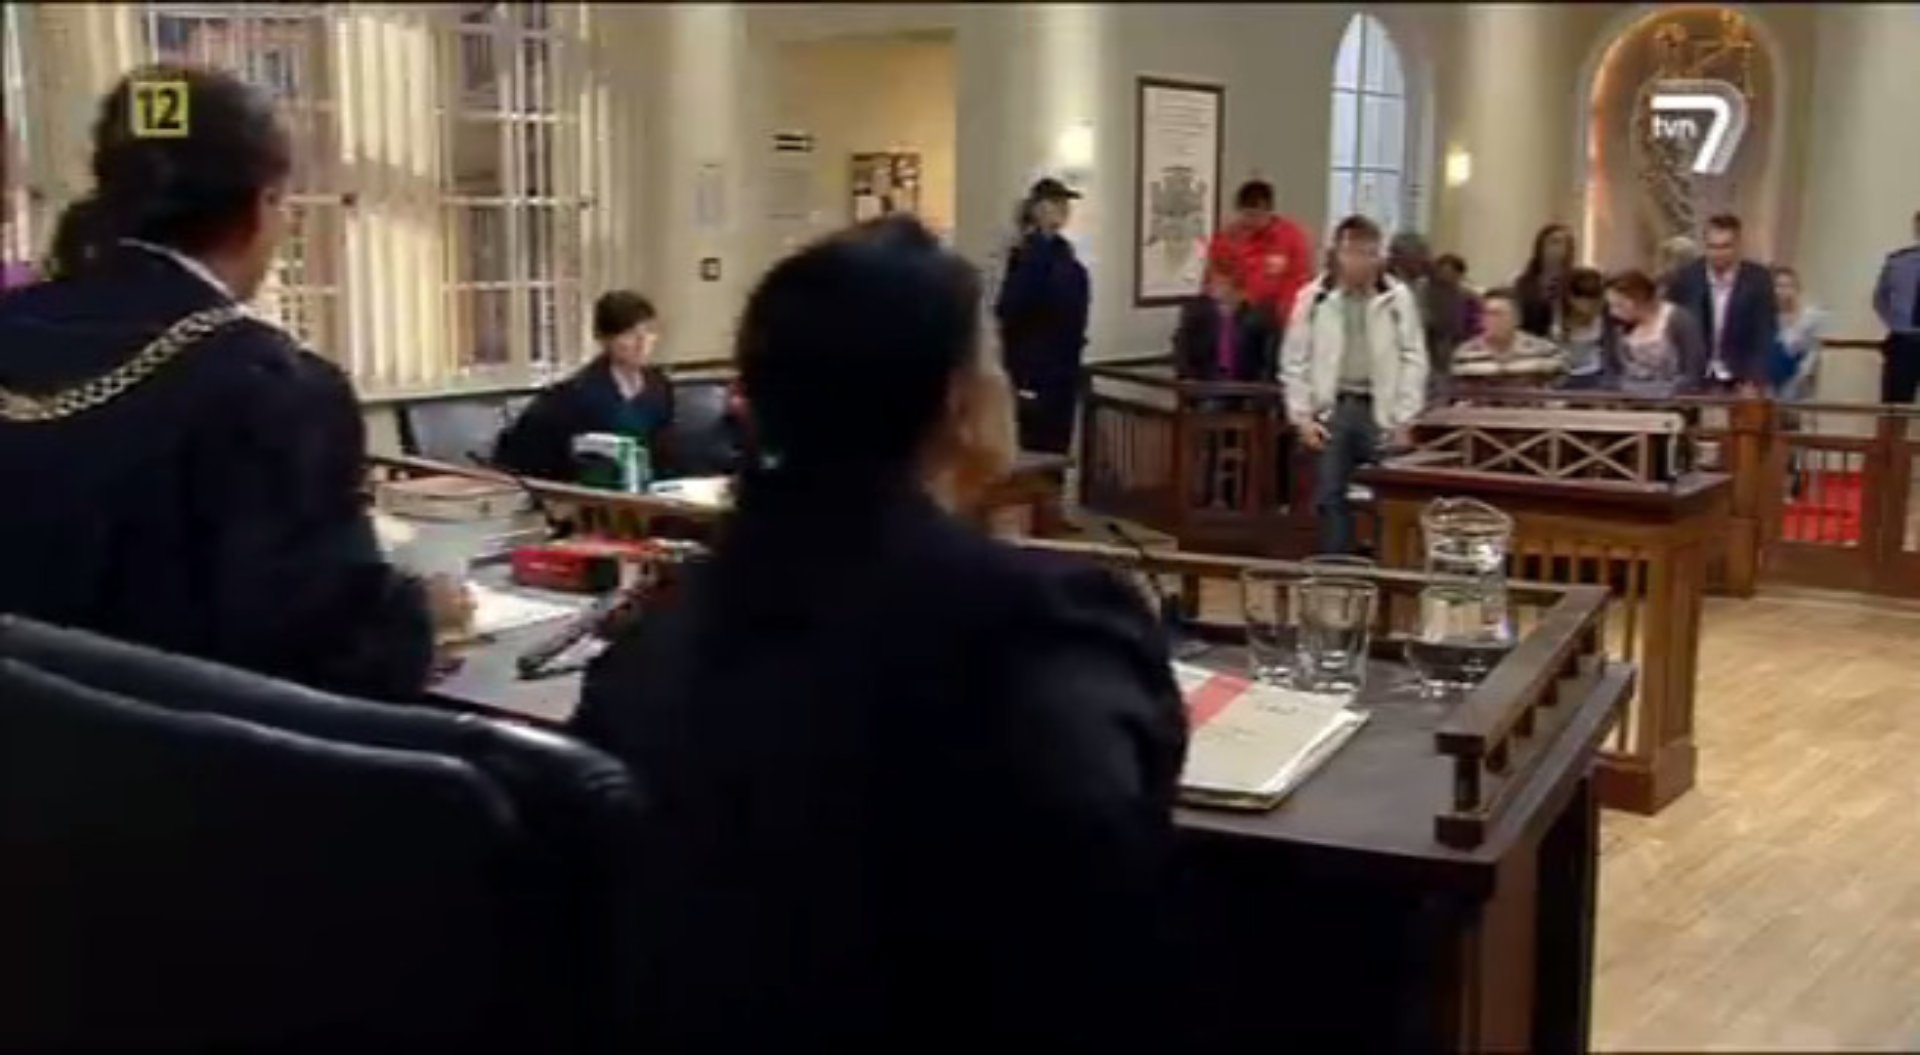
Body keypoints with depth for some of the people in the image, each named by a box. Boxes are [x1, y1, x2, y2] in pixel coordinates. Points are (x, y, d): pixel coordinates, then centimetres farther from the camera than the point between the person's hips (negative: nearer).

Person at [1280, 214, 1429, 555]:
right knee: (1330, 498, 6)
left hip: (1380, 412, -1)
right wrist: (1302, 416, -1)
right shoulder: (1312, 298, 2)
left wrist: (1403, 418, -4)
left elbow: (1413, 360, 1)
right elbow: (1294, 362, 4)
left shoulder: (1398, 297, 0)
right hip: (1331, 410, 1)